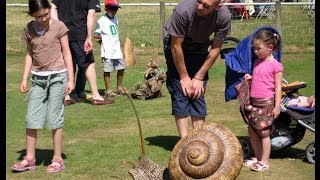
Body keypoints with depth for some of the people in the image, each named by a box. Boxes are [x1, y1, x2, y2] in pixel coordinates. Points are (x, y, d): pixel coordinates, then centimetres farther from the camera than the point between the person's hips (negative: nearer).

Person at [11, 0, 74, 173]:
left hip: (57, 76, -4)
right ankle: (30, 158, 15)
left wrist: (71, 79, -7)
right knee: (31, 118, 4)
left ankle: (57, 159, 10)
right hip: (38, 78, 4)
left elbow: (66, 53, -4)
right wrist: (24, 79, 4)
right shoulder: (29, 29, 3)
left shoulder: (58, 26, -7)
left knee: (54, 118, -1)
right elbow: (29, 55, 10)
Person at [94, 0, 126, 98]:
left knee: (121, 67, 13)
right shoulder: (102, 20, -11)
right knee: (107, 70, -1)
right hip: (107, 50, -7)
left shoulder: (115, 19, 11)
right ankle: (108, 91, 7)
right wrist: (106, 37, -9)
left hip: (117, 49, 7)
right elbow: (96, 35, -12)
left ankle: (119, 88, 28)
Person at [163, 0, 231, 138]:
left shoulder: (224, 16, -26)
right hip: (176, 46, -2)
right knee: (180, 92, -10)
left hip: (200, 49, 3)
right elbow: (176, 46, -24)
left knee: (198, 93, -4)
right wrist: (184, 77, -16)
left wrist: (199, 78, -13)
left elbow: (216, 48, -14)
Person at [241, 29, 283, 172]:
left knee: (264, 133, 0)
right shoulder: (257, 62, 11)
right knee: (252, 131, 12)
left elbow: (278, 87, -10)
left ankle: (264, 162, 10)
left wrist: (277, 107, -12)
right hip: (253, 102, 7)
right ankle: (257, 157, 27)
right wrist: (250, 78, 3)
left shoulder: (276, 65, -10)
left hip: (266, 103, -7)